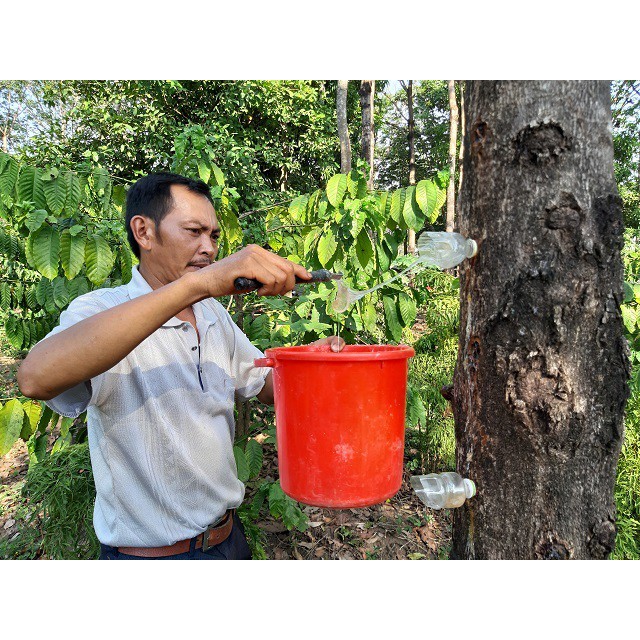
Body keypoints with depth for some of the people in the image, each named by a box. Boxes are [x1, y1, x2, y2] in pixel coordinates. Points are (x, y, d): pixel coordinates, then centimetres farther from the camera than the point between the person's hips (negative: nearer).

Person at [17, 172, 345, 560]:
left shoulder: (215, 315, 2)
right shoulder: (101, 311, -18)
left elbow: (267, 386, 9)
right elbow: (36, 378, -39)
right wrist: (198, 284, -45)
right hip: (148, 551, -5)